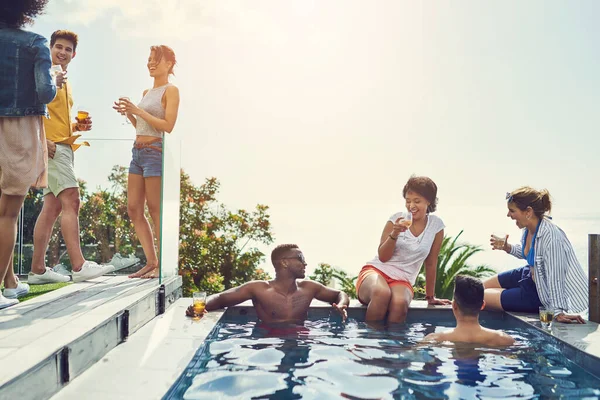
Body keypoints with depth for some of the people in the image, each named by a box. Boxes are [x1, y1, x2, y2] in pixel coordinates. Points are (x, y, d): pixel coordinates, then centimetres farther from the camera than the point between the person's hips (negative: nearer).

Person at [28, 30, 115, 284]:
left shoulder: (64, 82, 24)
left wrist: (78, 126, 12)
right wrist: (42, 140, -25)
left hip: (64, 147, 9)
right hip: (51, 146, -9)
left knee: (52, 208, 6)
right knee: (71, 201, -17)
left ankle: (38, 270, 10)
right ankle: (79, 266, -20)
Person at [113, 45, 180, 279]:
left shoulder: (170, 90, -4)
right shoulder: (146, 92, 20)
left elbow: (167, 126, -14)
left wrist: (137, 110, -14)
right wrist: (128, 113, 7)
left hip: (155, 152, -8)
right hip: (138, 152, 9)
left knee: (155, 210, -5)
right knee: (133, 209, 5)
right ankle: (151, 262, 12)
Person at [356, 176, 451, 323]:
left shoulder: (436, 225, 2)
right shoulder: (397, 218, 0)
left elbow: (431, 264, 9)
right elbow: (383, 257, -2)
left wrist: (430, 297, 15)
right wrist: (394, 234, -18)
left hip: (402, 281, 1)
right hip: (376, 270, -1)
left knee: (400, 304, -36)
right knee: (382, 293, -37)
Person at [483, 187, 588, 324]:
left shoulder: (551, 237, -34)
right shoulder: (529, 228, -9)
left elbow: (555, 278, -31)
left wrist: (559, 312, -28)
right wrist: (507, 247, -2)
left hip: (542, 293, -8)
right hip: (531, 276, 8)